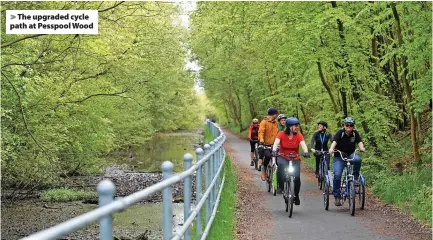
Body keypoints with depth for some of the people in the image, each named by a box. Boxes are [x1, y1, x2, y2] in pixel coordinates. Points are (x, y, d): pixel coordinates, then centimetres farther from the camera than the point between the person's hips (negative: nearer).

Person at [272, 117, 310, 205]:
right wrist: (274, 150, -45)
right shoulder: (281, 134, -11)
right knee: (281, 165, -36)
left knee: (297, 177, -14)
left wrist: (306, 152, -42)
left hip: (295, 159, 1)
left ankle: (296, 196, 12)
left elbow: (303, 144, -22)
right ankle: (280, 186, -17)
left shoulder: (298, 135, -8)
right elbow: (276, 143, -24)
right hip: (283, 157, -1)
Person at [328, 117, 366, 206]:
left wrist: (362, 148, -36)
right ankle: (337, 196, -6)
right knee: (337, 175, -17)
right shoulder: (340, 132, -10)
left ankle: (355, 177, -11)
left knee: (357, 159, -33)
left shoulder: (355, 133, -1)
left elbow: (359, 142, -13)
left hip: (350, 155, 2)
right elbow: (334, 142, -24)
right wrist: (331, 149, -44)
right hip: (339, 157, -2)